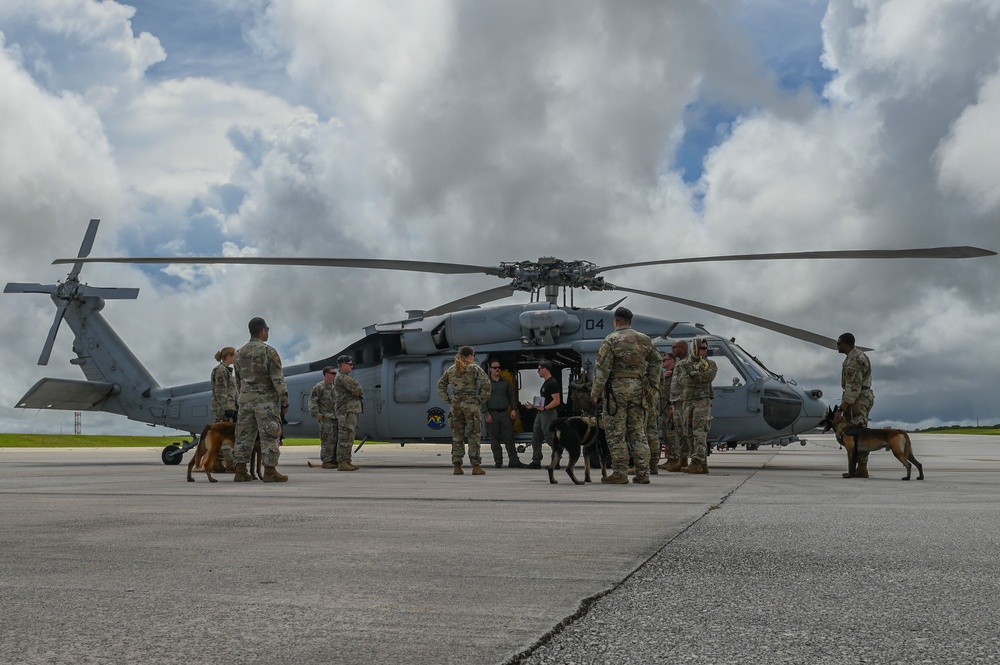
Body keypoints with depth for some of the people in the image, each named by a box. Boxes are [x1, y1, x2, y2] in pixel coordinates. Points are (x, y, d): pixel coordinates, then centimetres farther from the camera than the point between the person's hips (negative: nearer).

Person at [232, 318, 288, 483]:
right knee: (269, 435, -4)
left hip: (245, 399, 6)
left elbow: (238, 381, 16)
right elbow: (278, 380, -13)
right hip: (265, 399, -6)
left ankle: (240, 471, 7)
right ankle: (270, 472, -6)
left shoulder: (240, 353, 11)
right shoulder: (268, 351, -9)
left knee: (244, 435, 8)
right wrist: (285, 401, -7)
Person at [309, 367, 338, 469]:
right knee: (327, 440, -9)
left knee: (336, 439, 8)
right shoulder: (319, 387, -5)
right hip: (326, 418, -7)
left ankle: (334, 460, 14)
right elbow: (312, 400, -9)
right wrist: (316, 413, -16)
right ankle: (326, 461, -5)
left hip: (336, 417, 7)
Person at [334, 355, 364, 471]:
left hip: (352, 411, 11)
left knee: (349, 438, 12)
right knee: (345, 438, -12)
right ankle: (342, 463, -14)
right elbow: (358, 390, -17)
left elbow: (359, 391, 18)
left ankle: (347, 462, 16)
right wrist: (358, 392, 4)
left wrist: (356, 392, -3)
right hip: (346, 411, -11)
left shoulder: (346, 377, 23)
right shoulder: (342, 377, -11)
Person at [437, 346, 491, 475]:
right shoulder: (474, 368, -4)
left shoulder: (451, 370, 11)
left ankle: (457, 466, 6)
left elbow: (440, 385, 14)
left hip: (456, 405, 4)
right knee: (473, 435, 0)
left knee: (457, 435, 8)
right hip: (471, 404, -4)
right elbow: (485, 382, -14)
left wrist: (447, 400, 12)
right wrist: (482, 399, -5)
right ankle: (476, 466, -1)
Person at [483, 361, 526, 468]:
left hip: (505, 413, 2)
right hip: (492, 414, -2)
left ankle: (514, 461, 0)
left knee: (509, 437, -1)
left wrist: (514, 409, 3)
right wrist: (486, 414, -9)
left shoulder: (505, 382, 13)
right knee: (495, 439, 1)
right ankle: (498, 462, 6)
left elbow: (511, 396, 16)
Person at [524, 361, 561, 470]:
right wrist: (533, 406, 19)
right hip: (540, 413, 10)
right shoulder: (545, 383, 18)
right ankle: (536, 461, 11)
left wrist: (544, 408, -28)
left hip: (548, 413, -10)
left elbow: (557, 401, -20)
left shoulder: (552, 383, -13)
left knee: (549, 438, -8)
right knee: (536, 438, 8)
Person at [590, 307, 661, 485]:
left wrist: (595, 393, -6)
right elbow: (656, 362, 12)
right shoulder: (645, 339, 10)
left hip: (617, 387, -5)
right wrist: (652, 387, 17)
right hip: (638, 388, 5)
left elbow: (602, 368, -10)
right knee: (638, 431, 10)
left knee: (616, 433, 0)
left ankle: (620, 473, 0)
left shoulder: (612, 339, -6)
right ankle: (643, 473, 8)